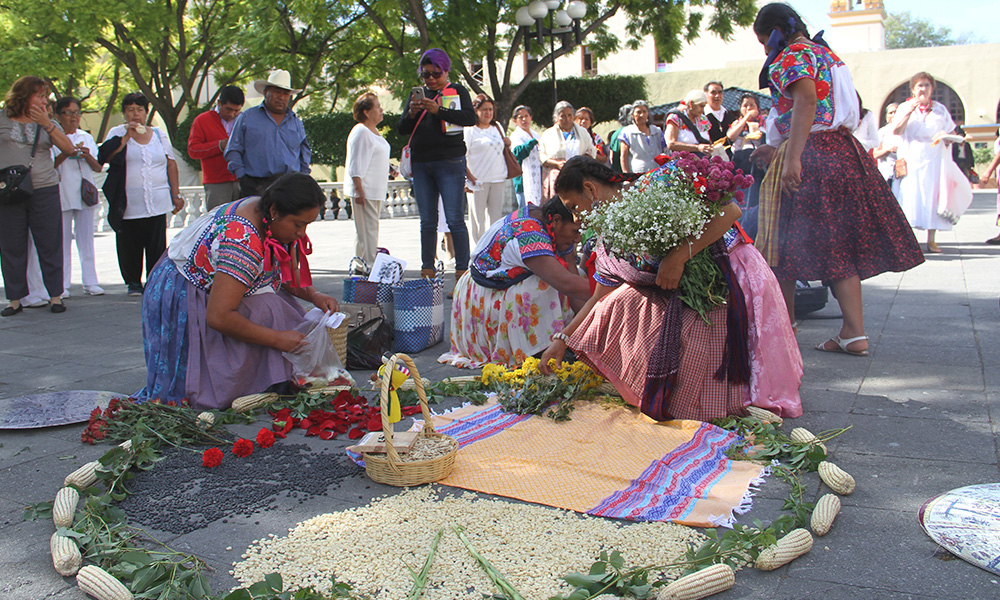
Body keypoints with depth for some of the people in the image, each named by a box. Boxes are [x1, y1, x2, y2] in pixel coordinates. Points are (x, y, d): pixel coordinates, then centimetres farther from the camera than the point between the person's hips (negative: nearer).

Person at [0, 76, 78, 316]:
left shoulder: (47, 123, 9)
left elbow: (69, 148, -5)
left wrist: (47, 124, -13)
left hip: (44, 190, 0)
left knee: (49, 245, 2)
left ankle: (55, 296, 11)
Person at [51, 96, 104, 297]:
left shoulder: (86, 137, 14)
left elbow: (98, 168, 9)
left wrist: (88, 156, -10)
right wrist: (65, 154, -20)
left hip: (84, 195, 3)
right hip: (62, 196, -3)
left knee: (86, 241, 4)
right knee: (63, 241, -2)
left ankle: (90, 282, 7)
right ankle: (62, 285, 3)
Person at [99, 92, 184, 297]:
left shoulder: (158, 134, 14)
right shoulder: (118, 133, 7)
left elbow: (171, 163, 14)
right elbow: (104, 157, -9)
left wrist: (176, 193, 8)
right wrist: (127, 136, -12)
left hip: (157, 202, 1)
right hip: (128, 203, -1)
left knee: (157, 245, -1)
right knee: (129, 245, 2)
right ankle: (133, 282, 16)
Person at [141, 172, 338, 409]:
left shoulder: (276, 221, -8)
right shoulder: (245, 243, -36)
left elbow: (289, 272, 8)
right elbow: (218, 317, -38)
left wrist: (313, 295, -11)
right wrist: (277, 339, -33)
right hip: (181, 300, -9)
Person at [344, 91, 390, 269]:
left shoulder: (374, 131, 17)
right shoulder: (360, 131, -12)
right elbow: (355, 165, -16)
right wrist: (359, 189, -21)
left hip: (376, 190, 10)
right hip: (364, 190, -10)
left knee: (371, 229, 12)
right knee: (367, 230, -10)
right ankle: (368, 266, -9)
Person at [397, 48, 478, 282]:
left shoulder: (457, 91, 6)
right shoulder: (417, 95, 17)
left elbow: (471, 118, -11)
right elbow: (401, 129, 13)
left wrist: (438, 110, -19)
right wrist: (411, 114, -8)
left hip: (450, 162, -4)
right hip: (421, 164, 4)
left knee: (455, 219, -8)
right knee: (427, 221, 7)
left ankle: (462, 271, -6)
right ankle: (427, 270, 12)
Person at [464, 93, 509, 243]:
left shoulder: (497, 127, 17)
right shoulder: (469, 130, -2)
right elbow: (461, 156, -8)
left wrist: (507, 145, 7)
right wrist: (469, 177, -19)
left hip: (498, 179, 5)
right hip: (478, 180, -5)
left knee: (496, 217, 5)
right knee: (478, 218, -3)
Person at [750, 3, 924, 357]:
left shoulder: (789, 59, -7)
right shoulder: (826, 54, 22)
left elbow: (806, 100, -26)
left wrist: (792, 157, -32)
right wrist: (779, 148, 28)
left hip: (810, 157, -9)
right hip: (844, 152, 9)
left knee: (786, 242, 4)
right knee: (840, 243, 8)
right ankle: (855, 333, 6)